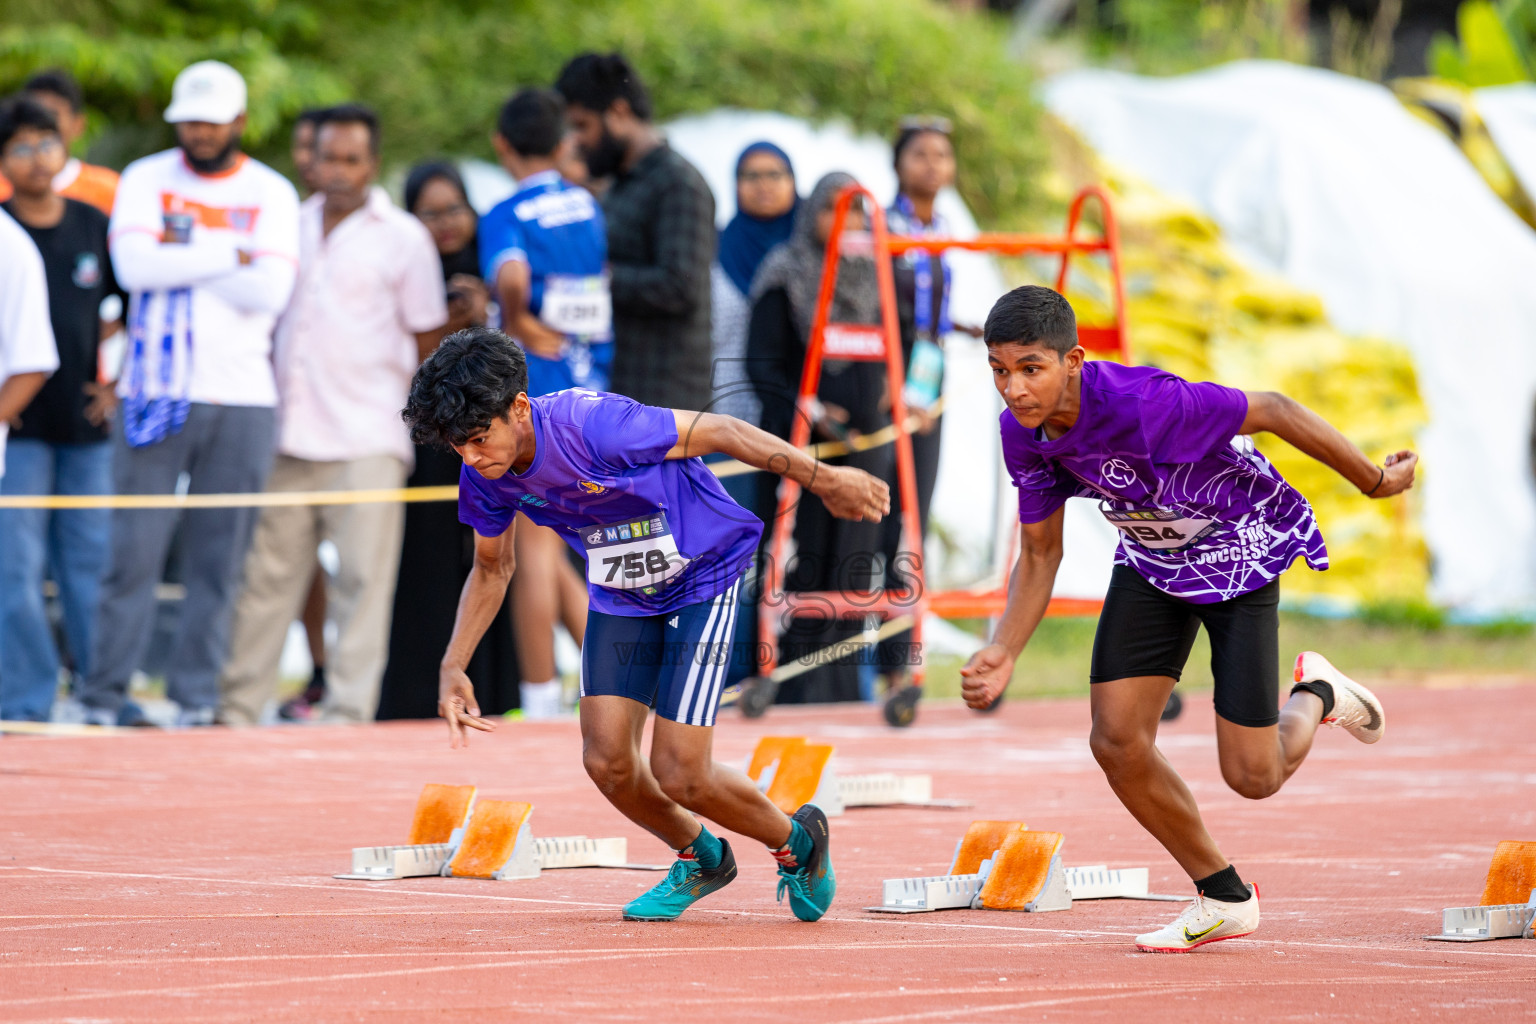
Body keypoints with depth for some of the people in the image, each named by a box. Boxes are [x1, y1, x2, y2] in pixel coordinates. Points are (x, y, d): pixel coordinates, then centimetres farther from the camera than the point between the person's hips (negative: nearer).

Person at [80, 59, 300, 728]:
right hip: (155, 390, -1)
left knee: (220, 556, 0)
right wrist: (227, 255, -9)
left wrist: (183, 251, -7)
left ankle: (196, 694, 5)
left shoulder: (271, 195, 8)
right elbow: (132, 266, -10)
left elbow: (271, 291, -6)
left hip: (243, 396, 1)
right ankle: (105, 692, 0)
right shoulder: (145, 180, 7)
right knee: (136, 548, -5)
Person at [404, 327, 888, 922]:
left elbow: (718, 432, -24)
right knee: (606, 761, -6)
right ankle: (701, 859, 24)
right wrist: (452, 667, -3)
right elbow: (492, 569, 7)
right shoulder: (485, 478, -14)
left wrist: (826, 482, -19)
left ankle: (797, 841, 19)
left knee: (678, 777, -10)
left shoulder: (596, 427, -35)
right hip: (619, 596, 6)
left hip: (703, 578, -6)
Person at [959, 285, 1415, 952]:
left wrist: (1375, 482, -14)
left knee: (1252, 777, -6)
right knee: (1116, 743, -6)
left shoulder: (1141, 404, -38)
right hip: (1152, 560, 6)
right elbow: (1040, 553, -2)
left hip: (1240, 550, -6)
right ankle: (1224, 898, 16)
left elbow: (1271, 411, -26)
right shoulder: (1022, 431, -16)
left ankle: (1315, 696, 30)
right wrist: (1002, 654, -17)